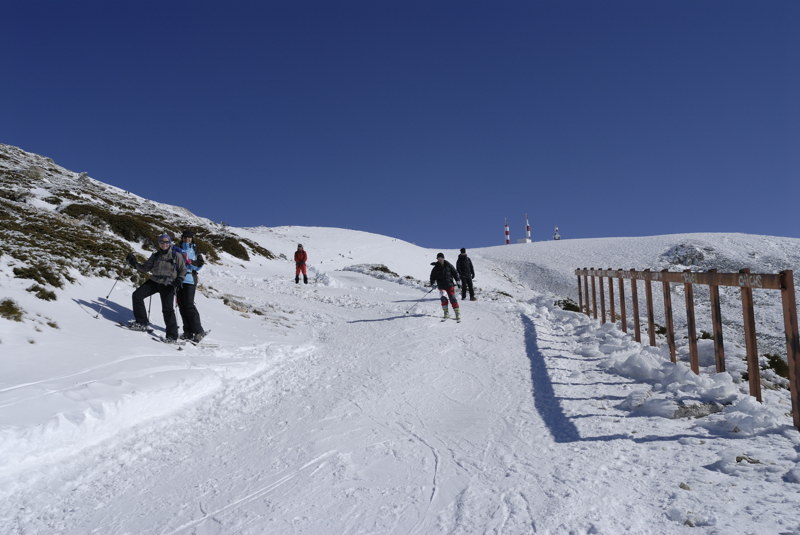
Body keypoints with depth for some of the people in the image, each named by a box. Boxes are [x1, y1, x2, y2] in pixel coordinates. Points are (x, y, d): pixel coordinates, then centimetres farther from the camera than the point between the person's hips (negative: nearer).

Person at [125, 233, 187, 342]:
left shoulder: (176, 256, -1)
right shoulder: (155, 256, 10)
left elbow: (183, 270, 1)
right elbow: (145, 268, 11)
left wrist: (179, 279, -16)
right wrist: (134, 263, -3)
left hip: (168, 285, -5)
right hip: (154, 281, 5)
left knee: (167, 309, -13)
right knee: (137, 295, -5)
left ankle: (172, 336, -8)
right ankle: (141, 322, 9)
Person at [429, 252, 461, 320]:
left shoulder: (448, 265, 1)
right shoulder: (436, 268, 2)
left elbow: (455, 272, 10)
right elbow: (432, 276, 10)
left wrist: (457, 280, 3)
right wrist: (433, 283, -5)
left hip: (449, 285, 0)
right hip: (441, 286, 0)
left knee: (452, 299, -8)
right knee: (443, 298, -19)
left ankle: (457, 313, -2)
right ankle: (446, 312, -7)